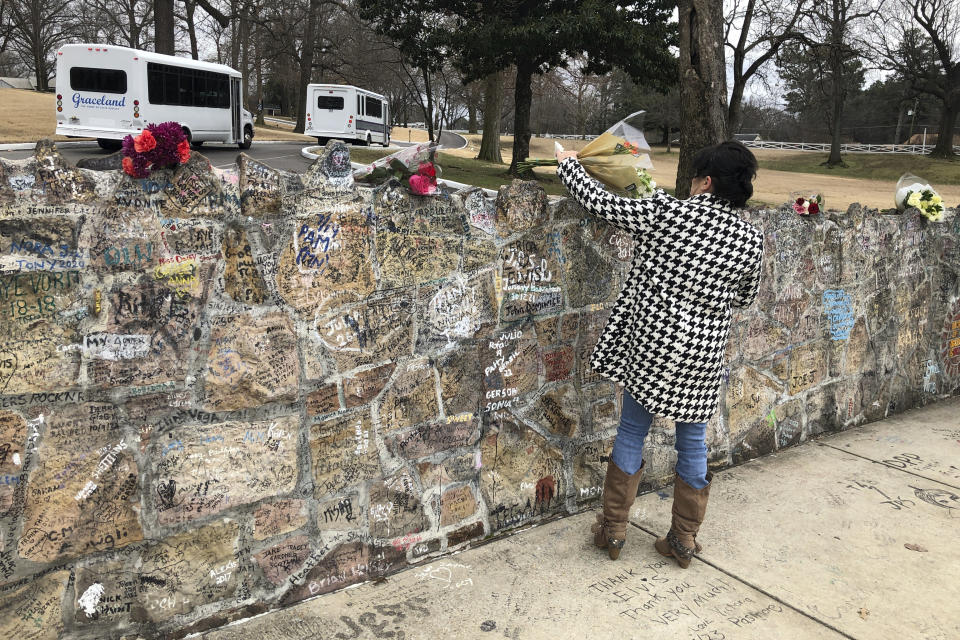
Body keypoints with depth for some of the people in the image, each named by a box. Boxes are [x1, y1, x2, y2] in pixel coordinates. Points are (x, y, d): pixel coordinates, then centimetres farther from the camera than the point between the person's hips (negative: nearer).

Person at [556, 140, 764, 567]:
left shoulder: (665, 213, -12)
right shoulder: (750, 239, -1)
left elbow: (601, 203, -4)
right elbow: (746, 298, 13)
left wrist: (568, 165, 12)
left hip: (651, 345, -2)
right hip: (702, 355, 2)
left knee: (632, 431, 12)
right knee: (692, 441, 14)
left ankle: (613, 529, 24)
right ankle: (684, 539, 27)